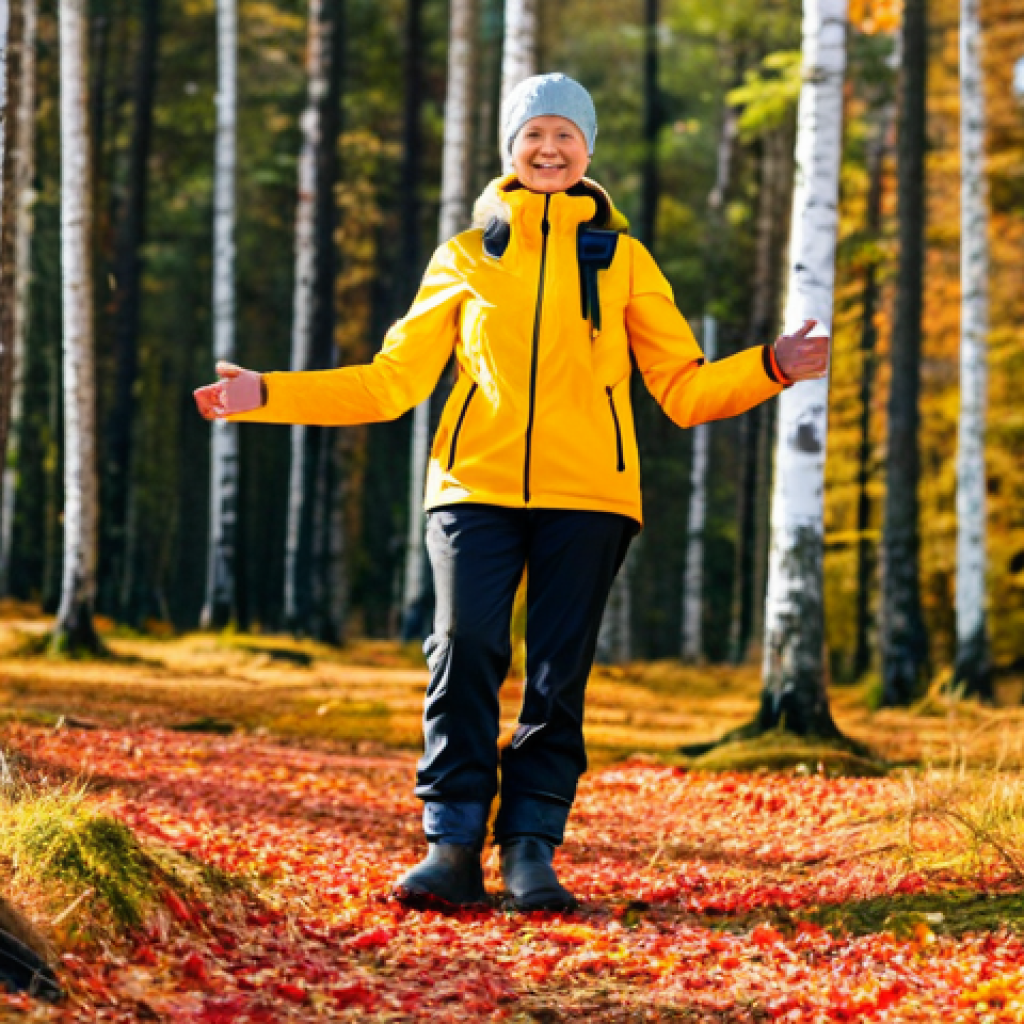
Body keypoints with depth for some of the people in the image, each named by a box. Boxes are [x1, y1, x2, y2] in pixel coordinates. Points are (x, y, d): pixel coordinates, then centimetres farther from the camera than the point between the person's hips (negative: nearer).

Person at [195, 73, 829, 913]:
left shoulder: (623, 258, 14)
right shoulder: (466, 258, 15)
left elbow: (685, 390, 10)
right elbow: (394, 381, 14)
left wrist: (771, 368, -8)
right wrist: (266, 394, 7)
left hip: (587, 493, 0)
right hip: (477, 488, 0)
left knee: (558, 676, -2)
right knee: (464, 660, -10)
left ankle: (532, 849, 4)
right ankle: (452, 847, -6)